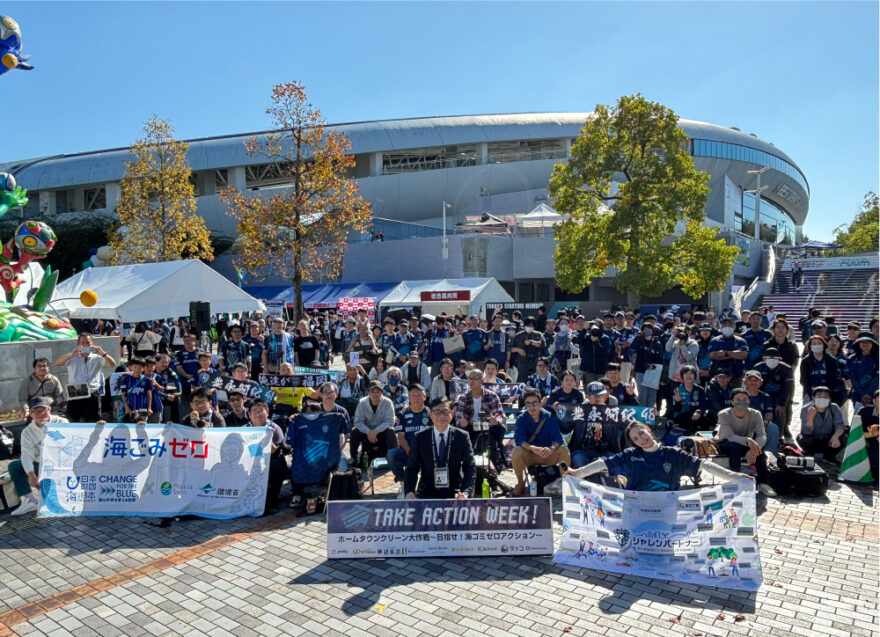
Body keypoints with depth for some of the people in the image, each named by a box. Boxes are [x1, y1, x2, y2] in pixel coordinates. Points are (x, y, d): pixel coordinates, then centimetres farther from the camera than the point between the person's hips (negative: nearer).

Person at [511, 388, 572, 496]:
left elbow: (557, 437, -14)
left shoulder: (550, 416, -4)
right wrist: (533, 448, -42)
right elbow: (519, 440, -22)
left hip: (549, 454, 1)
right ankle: (520, 482, -9)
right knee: (517, 450, -31)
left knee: (564, 449, -27)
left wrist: (551, 448, -37)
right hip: (529, 456, -1)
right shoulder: (521, 419, -6)